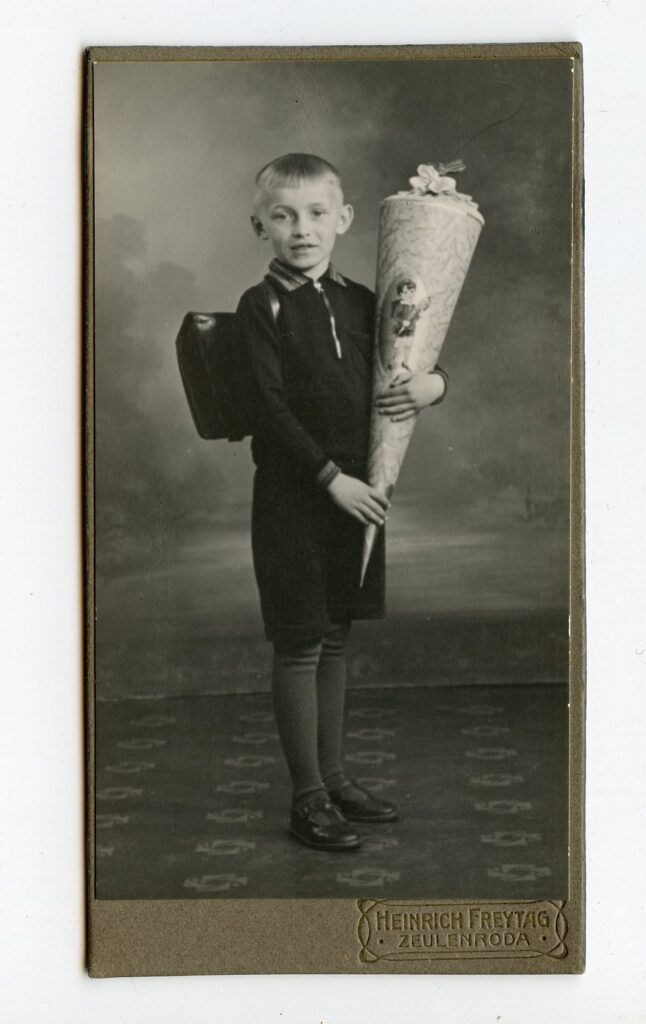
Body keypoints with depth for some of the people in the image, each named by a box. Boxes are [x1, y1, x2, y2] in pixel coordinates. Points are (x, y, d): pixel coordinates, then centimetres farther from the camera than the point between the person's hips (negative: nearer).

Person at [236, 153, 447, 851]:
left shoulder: (358, 302, 8)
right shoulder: (261, 307, -8)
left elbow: (407, 367, 19)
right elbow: (270, 406, -15)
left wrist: (432, 385, -5)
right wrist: (330, 477, -20)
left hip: (354, 492, 6)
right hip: (291, 494, -5)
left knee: (334, 639, 15)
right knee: (299, 647, 1)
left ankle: (332, 776, 27)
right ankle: (308, 799, 11)